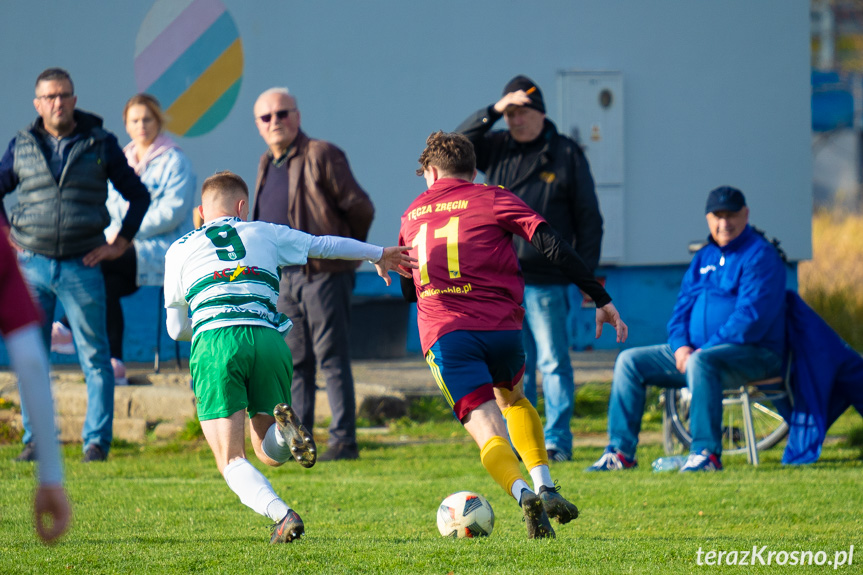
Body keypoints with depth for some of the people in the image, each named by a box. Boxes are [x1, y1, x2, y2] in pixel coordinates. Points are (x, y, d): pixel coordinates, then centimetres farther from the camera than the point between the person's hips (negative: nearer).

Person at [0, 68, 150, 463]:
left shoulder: (100, 144, 3)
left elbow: (138, 195, 11)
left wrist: (120, 244, 5)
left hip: (81, 267, -2)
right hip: (32, 265, 2)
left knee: (95, 358, -3)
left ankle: (97, 441, 2)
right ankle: (35, 439, 12)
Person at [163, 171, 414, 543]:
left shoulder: (179, 250, 22)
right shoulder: (265, 234, 24)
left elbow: (176, 328, 28)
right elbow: (327, 245, 37)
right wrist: (378, 255, 54)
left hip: (213, 342, -2)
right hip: (268, 339, 2)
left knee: (231, 460, 0)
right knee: (270, 455, 17)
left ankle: (281, 514, -28)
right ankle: (286, 429, -21)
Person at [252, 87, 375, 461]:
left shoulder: (321, 156, -8)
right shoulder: (268, 165, 16)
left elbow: (360, 208, -7)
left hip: (323, 273, -7)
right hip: (283, 276, 7)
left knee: (331, 357, -6)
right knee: (294, 361, 9)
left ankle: (343, 440, -5)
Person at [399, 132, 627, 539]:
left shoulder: (412, 215, 20)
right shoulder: (492, 199, 10)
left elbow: (407, 290, 31)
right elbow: (553, 247, -2)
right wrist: (601, 299, -1)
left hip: (443, 335, 0)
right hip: (501, 328, 0)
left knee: (487, 432, -7)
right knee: (513, 400, 29)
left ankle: (522, 493, -36)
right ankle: (545, 486, 14)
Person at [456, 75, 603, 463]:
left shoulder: (566, 155, 3)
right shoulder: (496, 148, 11)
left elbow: (588, 217, 4)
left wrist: (586, 271, -3)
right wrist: (493, 112, -9)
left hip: (546, 281, -3)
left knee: (553, 362, -2)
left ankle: (557, 441, 1)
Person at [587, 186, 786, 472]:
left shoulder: (760, 255, -8)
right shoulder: (703, 258, 18)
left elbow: (752, 316, -18)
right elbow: (683, 306, 17)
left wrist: (706, 349, -22)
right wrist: (680, 345, -5)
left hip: (753, 353, -8)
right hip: (694, 350, 8)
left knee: (700, 362, -39)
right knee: (630, 361, 0)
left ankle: (706, 453, -38)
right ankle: (620, 451, -4)